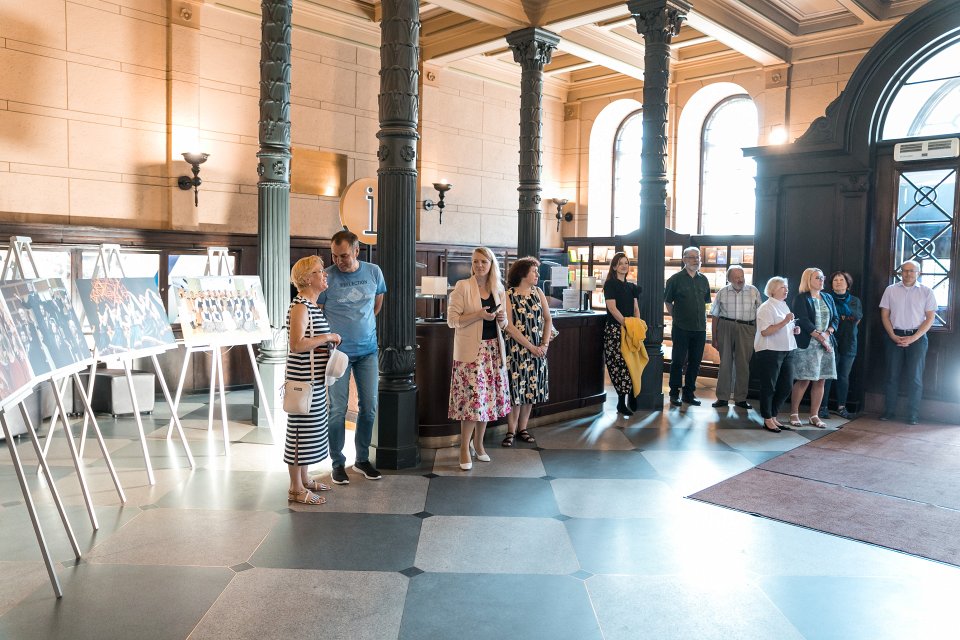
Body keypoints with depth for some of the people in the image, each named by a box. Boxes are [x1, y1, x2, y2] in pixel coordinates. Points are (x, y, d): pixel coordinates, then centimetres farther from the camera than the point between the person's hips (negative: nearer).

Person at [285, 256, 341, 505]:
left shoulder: (313, 305, 14)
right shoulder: (300, 306, -17)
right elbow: (297, 344, -26)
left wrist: (330, 339, 12)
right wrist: (327, 338, -18)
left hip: (315, 379, 10)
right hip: (303, 379, -10)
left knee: (310, 428, 18)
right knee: (300, 430, -2)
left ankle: (304, 479, 31)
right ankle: (296, 489, 8)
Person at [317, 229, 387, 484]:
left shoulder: (373, 272, 0)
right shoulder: (326, 277, -11)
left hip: (368, 350, 4)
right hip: (338, 352, -3)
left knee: (369, 407, 8)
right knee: (338, 408, 1)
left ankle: (362, 459, 24)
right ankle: (338, 463, 15)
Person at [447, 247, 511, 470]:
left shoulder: (498, 289, 10)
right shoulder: (463, 287, -5)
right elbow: (452, 319, -9)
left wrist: (501, 318, -5)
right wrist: (479, 315, -19)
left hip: (493, 349, 5)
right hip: (470, 350, -5)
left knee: (488, 397, 9)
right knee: (472, 397, -9)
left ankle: (478, 443, 26)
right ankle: (464, 448, 4)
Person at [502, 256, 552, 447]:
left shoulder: (538, 292, 7)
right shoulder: (508, 295, -8)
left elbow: (547, 319, 9)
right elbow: (509, 326, -13)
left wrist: (545, 343, -4)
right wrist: (530, 346, -14)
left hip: (537, 349, 5)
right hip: (516, 348, -5)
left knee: (531, 388, 9)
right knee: (515, 387, -2)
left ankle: (522, 428, 20)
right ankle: (511, 431, 10)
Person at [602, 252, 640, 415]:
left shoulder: (631, 287, 17)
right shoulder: (610, 284, -2)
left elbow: (636, 309, 15)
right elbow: (612, 307, -12)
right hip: (615, 328, -6)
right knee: (620, 363, -8)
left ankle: (631, 401, 11)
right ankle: (622, 403, -1)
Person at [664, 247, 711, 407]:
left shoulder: (703, 280, 9)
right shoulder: (676, 279, -4)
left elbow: (705, 301, 19)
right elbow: (668, 301, 2)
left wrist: (702, 318, 11)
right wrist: (676, 317, 2)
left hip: (700, 328, 5)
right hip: (681, 328, -5)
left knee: (695, 362, 9)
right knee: (678, 361, 1)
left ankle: (689, 393, 19)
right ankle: (674, 393, 10)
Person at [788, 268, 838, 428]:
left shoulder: (828, 298, 16)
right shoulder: (800, 298, -2)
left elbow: (835, 319, 11)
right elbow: (804, 321, -11)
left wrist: (827, 333, -7)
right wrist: (820, 338, -14)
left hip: (826, 344, 6)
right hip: (807, 344, -5)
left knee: (820, 380, 3)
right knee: (804, 380, -7)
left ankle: (814, 415, 11)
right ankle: (794, 414, 5)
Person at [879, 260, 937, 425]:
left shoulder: (926, 292, 2)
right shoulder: (891, 290, 6)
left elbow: (930, 318, 0)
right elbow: (884, 315, 6)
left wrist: (913, 338, -10)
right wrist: (894, 336, -5)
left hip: (917, 337, -1)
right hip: (895, 336, 1)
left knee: (915, 377, -1)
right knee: (892, 375, 4)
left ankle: (913, 415, 5)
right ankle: (889, 411, 10)